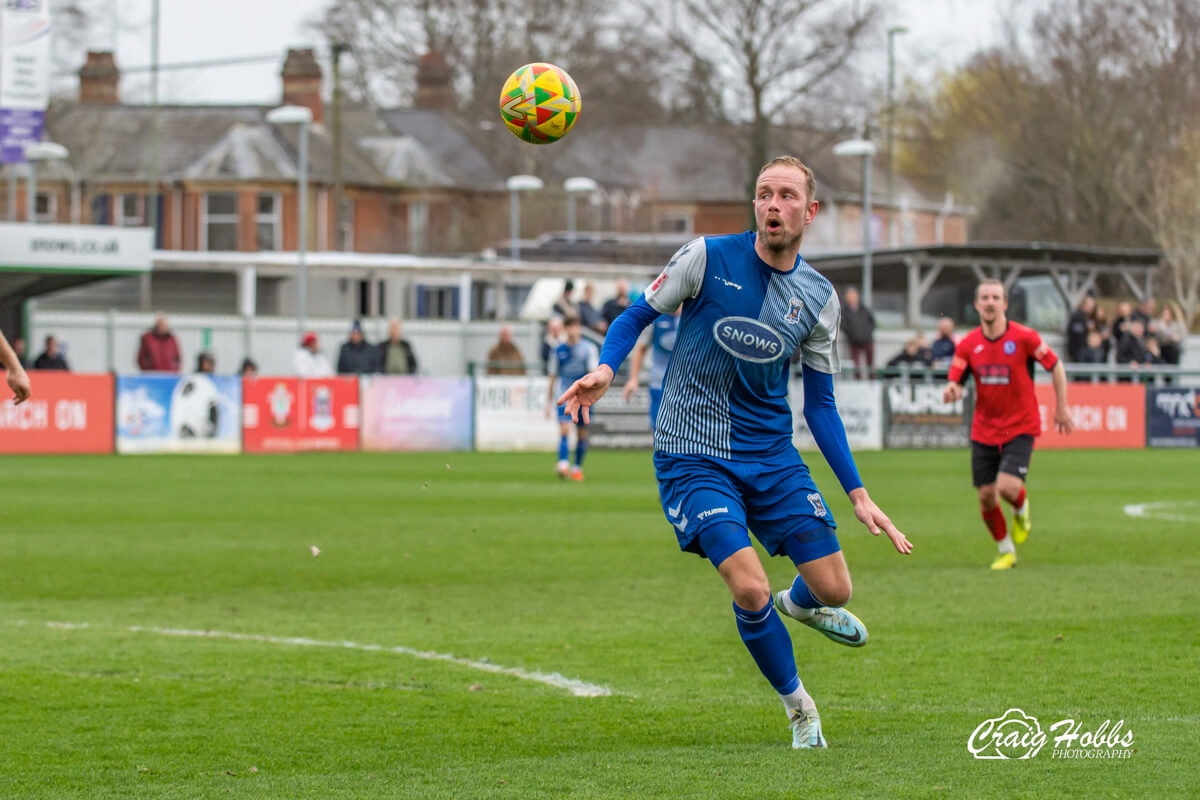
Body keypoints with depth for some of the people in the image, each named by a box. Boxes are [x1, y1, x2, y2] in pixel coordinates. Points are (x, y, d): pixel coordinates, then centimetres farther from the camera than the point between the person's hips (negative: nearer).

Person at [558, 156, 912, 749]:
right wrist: (605, 370, -22)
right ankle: (797, 707, 5)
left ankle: (799, 605, 39)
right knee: (750, 589, -20)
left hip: (772, 456, 4)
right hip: (693, 457, -4)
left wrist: (858, 495, 6)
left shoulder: (818, 298, 3)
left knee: (833, 588, -1)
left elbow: (820, 405, 9)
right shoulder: (708, 258, -9)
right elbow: (636, 317, 0)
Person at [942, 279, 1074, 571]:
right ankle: (1006, 551, 25)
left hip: (1020, 427, -3)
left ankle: (1022, 510, 17)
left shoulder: (1024, 337, -10)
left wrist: (1061, 408, 1)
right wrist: (951, 392, -25)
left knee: (1008, 487, -20)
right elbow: (955, 382, 0)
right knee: (986, 497, 2)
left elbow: (1056, 367, 1)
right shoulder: (968, 344, -1)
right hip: (984, 429, 3)